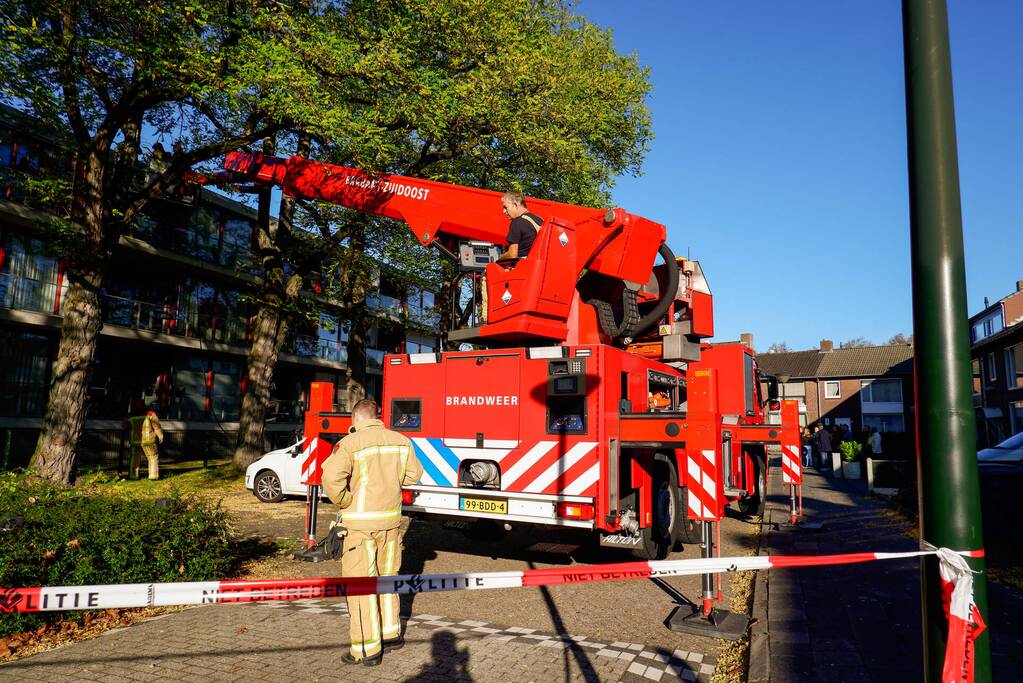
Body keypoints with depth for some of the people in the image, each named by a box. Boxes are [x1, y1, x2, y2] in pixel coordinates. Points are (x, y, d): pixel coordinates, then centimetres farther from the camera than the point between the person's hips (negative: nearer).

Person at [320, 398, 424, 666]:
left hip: (360, 523, -5)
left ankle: (367, 650, 9)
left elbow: (331, 478, -24)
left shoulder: (350, 443, -12)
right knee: (386, 577, 21)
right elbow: (413, 474, 12)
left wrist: (344, 502, -9)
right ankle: (391, 633, 33)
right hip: (391, 519, 6)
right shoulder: (400, 441, 4)